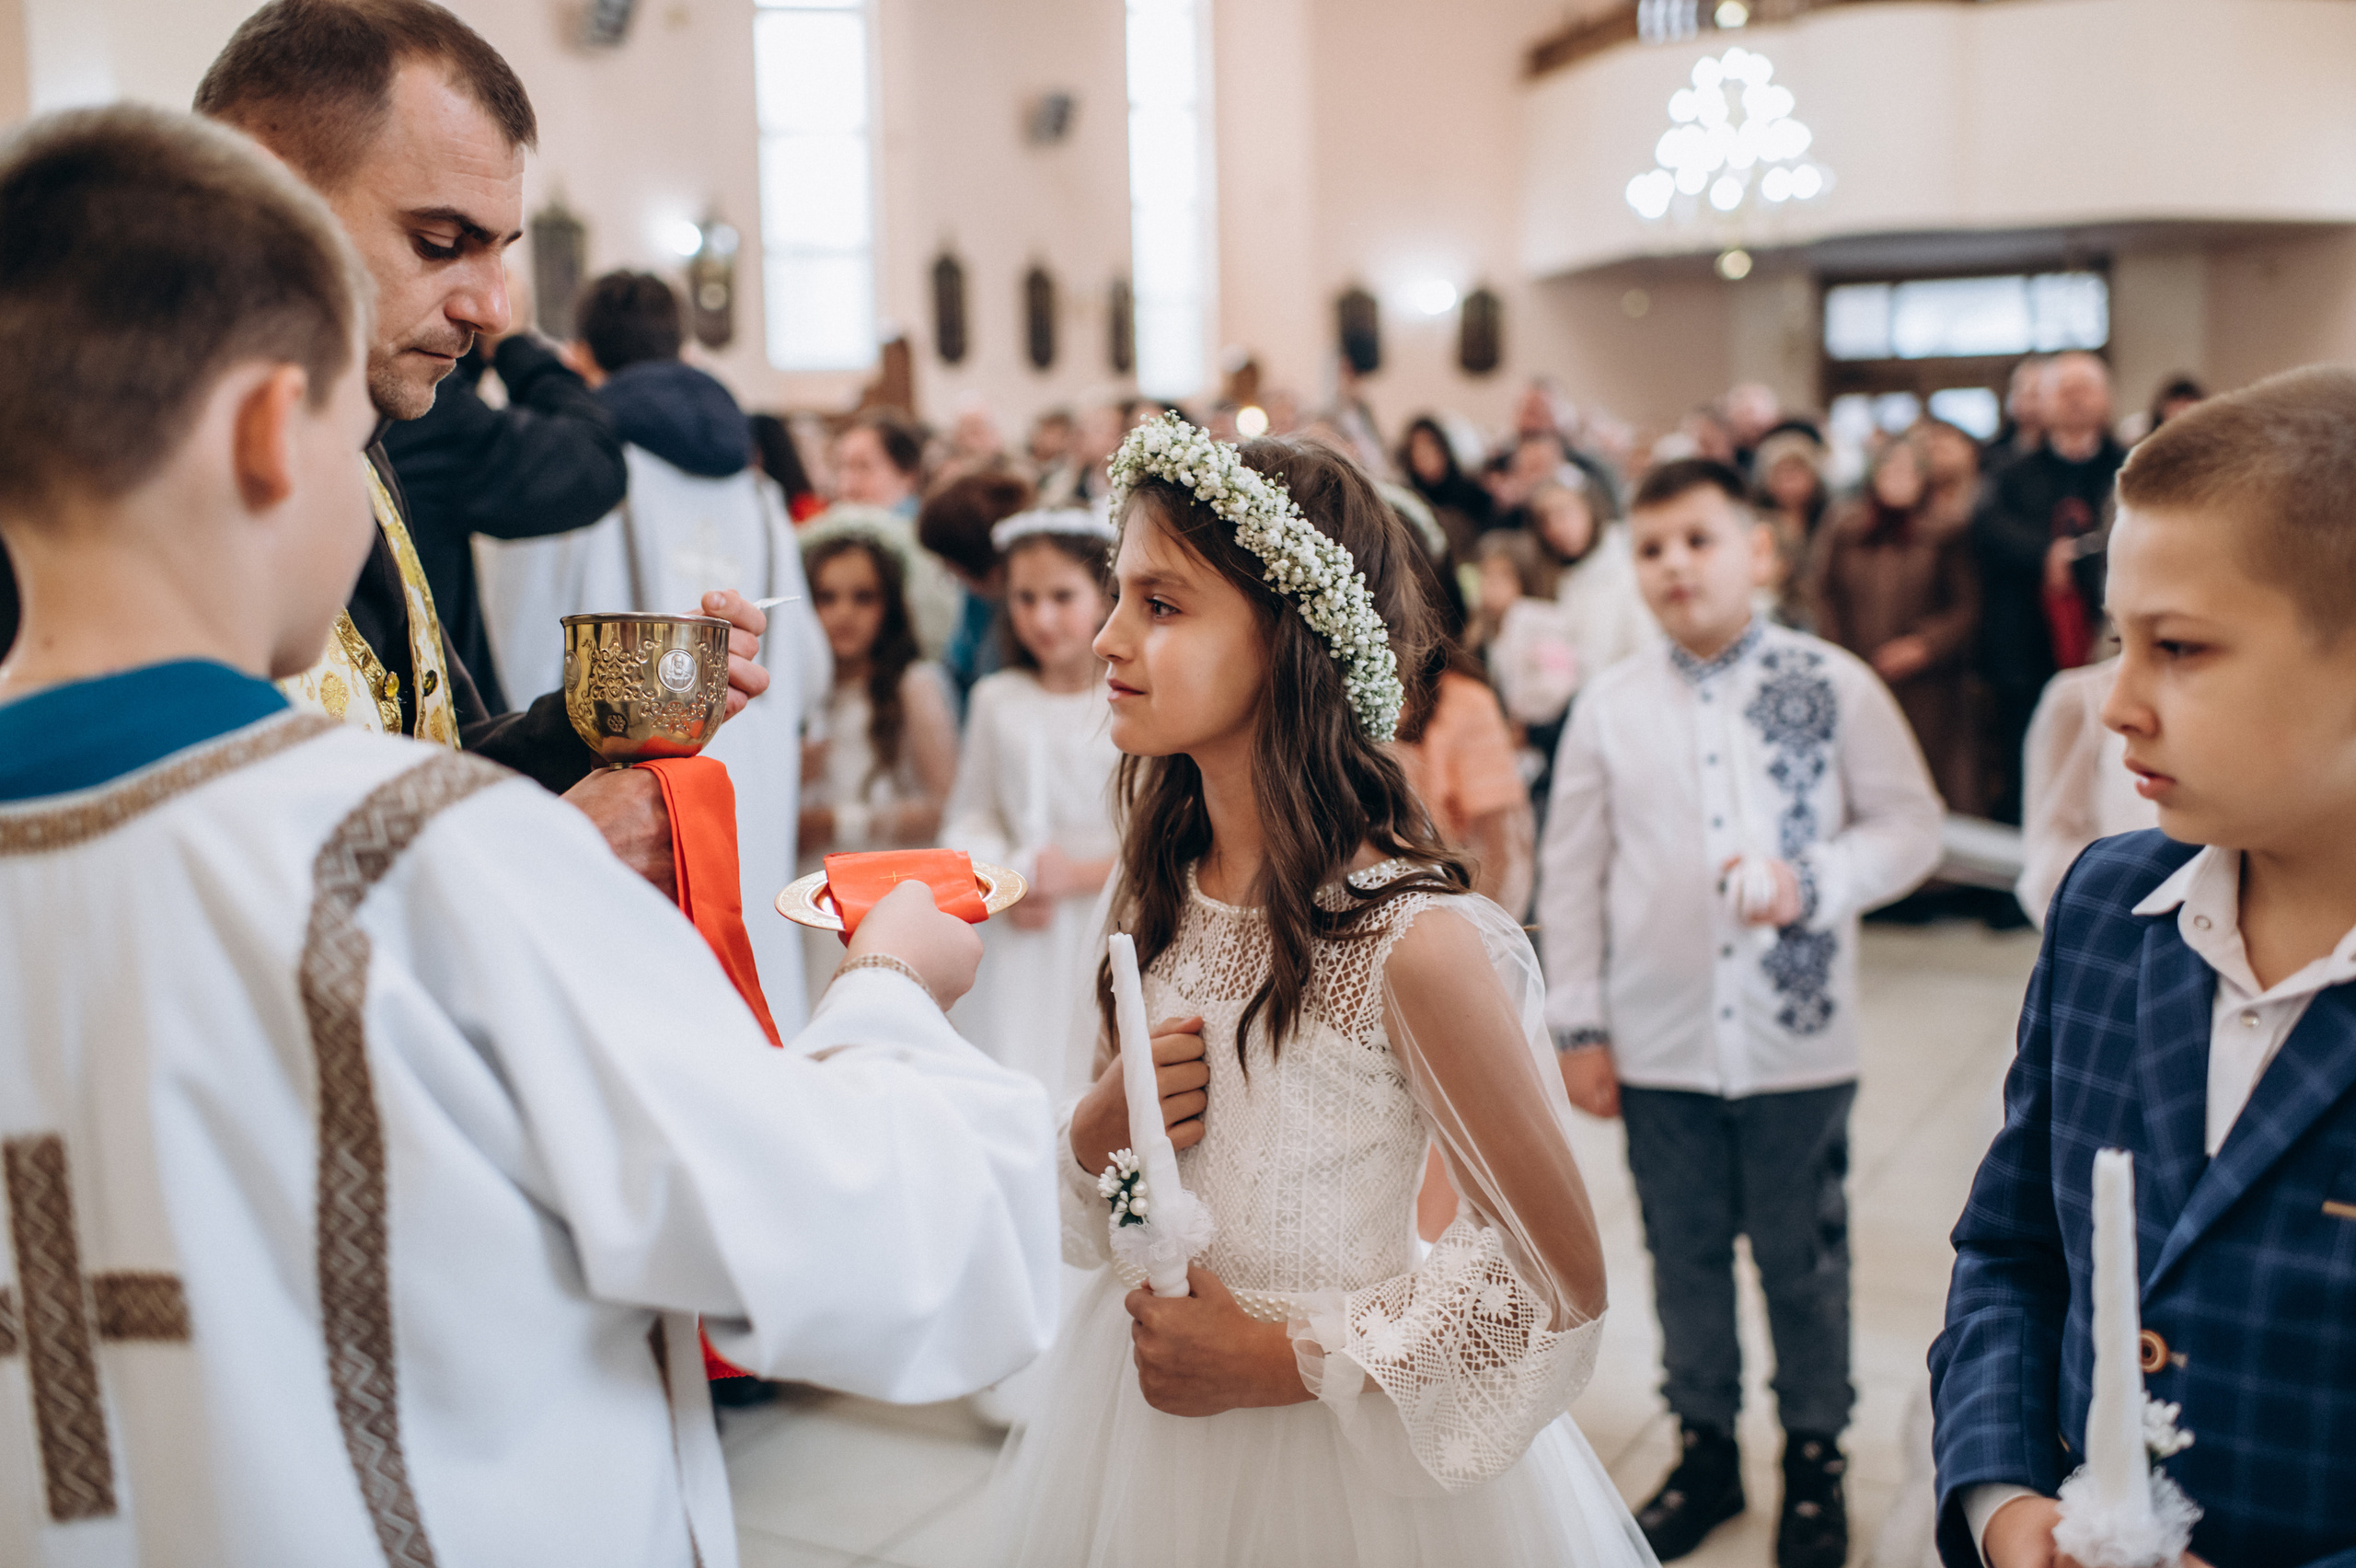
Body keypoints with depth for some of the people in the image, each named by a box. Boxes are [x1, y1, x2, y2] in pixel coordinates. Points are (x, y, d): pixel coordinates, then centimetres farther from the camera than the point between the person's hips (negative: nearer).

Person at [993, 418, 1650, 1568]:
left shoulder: (1412, 939, -23)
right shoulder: (1156, 890, -4)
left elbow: (1558, 1280, -15)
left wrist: (1282, 1358, -15)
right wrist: (1094, 1134, -12)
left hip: (1339, 1458, -5)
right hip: (1141, 1423, 6)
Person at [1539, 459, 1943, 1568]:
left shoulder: (1832, 684, -4)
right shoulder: (1611, 705, 1)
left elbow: (1910, 826, 0)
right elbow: (1571, 870, 3)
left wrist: (1811, 884, -18)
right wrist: (1579, 1026, 2)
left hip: (1797, 1038, -1)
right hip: (1659, 1045, 2)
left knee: (1803, 1259, 12)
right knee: (1685, 1257, 14)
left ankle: (1814, 1460, 32)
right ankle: (1705, 1448, 34)